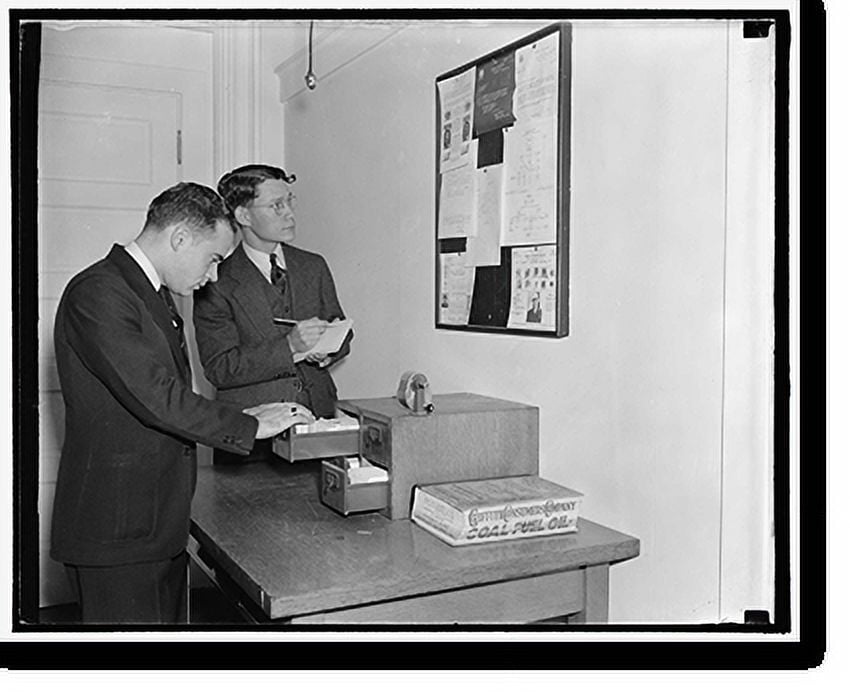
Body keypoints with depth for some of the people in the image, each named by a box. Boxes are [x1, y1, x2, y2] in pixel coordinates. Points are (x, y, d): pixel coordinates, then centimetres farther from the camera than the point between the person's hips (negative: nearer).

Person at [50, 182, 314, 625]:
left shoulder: (155, 293, 15)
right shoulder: (98, 293, -18)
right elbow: (155, 398, -25)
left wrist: (240, 418, 5)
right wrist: (249, 426, -17)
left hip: (160, 521, 10)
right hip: (117, 528, -9)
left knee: (170, 619, 15)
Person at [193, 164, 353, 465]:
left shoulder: (314, 266, 12)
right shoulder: (216, 281, -4)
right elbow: (219, 369, -10)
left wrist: (327, 350, -5)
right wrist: (289, 347, -20)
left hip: (319, 418, 4)